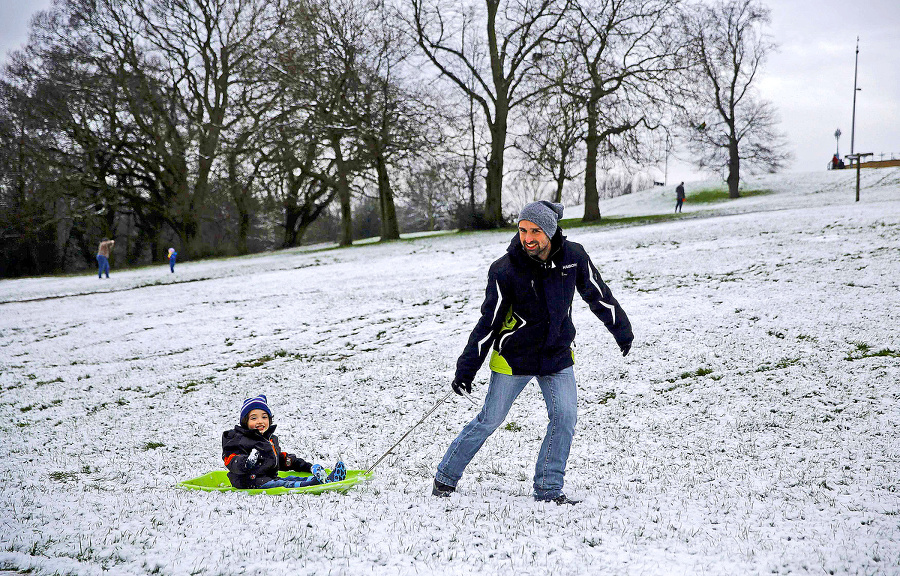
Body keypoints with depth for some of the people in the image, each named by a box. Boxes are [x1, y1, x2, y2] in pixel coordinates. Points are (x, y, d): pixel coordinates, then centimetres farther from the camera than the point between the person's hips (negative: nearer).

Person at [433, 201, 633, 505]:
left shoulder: (574, 257, -12)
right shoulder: (505, 270, -21)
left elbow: (598, 295, 6)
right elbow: (488, 323, -12)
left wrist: (622, 331, 17)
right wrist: (466, 370, -12)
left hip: (557, 355, 3)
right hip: (513, 357, -3)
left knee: (565, 417, -8)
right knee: (489, 420, 3)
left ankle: (548, 489, 6)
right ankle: (445, 476, 20)